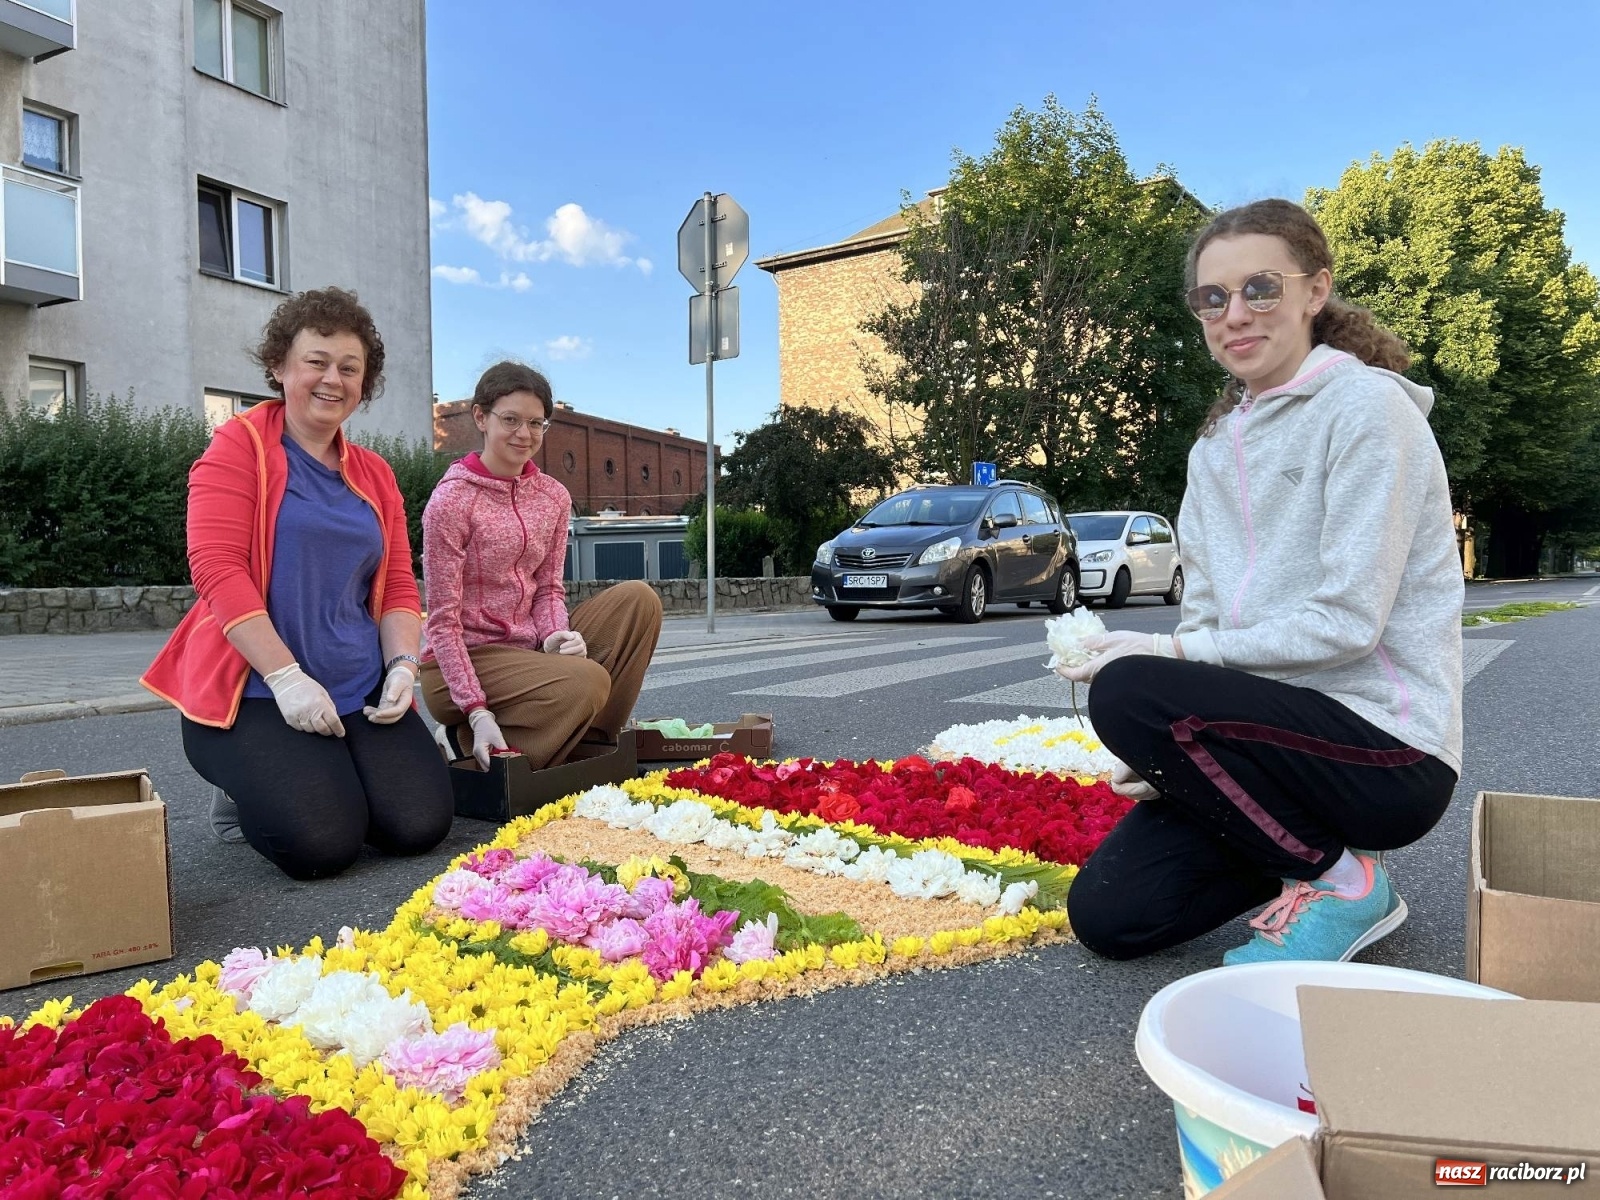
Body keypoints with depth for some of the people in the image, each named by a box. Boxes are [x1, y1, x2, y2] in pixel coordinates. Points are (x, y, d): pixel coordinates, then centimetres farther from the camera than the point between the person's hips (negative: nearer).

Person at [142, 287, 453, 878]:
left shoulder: (374, 474, 15)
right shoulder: (240, 446, -1)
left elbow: (397, 586, 13)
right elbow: (217, 567, -12)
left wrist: (403, 664, -7)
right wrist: (287, 677, -20)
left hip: (360, 692, 5)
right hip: (254, 692, -5)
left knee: (422, 824, -13)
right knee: (322, 843, -21)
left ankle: (319, 779, 18)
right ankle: (244, 788, 13)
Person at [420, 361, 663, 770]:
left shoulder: (554, 497, 5)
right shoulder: (452, 499, -14)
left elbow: (548, 588, 8)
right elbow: (443, 619, -16)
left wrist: (555, 636, -15)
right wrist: (477, 712, -22)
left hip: (526, 649, 7)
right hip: (464, 659, -7)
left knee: (638, 598, -9)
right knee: (586, 680, -30)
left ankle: (590, 740, -4)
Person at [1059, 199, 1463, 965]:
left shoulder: (1367, 405, -11)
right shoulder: (1216, 445, 11)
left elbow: (1348, 622, -19)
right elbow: (1205, 616, 7)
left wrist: (1171, 653, -16)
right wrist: (1174, 752, -8)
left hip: (1389, 751, -7)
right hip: (1276, 730, 7)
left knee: (1128, 692, -28)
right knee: (1107, 915, -2)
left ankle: (1341, 880, -8)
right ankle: (1310, 843, 17)